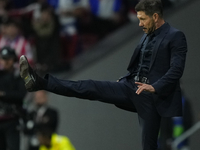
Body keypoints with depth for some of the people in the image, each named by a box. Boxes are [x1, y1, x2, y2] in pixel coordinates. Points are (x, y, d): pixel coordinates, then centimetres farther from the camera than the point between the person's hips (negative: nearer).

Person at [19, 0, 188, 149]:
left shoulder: (176, 37, -7)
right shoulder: (147, 36, 18)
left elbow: (176, 69, -17)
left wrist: (155, 87, -27)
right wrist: (123, 81, 17)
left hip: (152, 96, -6)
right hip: (131, 88, 6)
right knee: (91, 88, -8)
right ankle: (40, 82, -17)